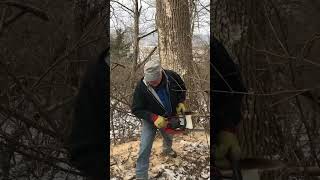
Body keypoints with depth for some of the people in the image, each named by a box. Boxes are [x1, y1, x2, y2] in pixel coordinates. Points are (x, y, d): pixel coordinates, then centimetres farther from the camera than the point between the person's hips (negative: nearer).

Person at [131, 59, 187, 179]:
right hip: (150, 119, -3)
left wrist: (181, 102, -18)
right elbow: (136, 109, -26)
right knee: (145, 149, -14)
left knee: (168, 138, 31)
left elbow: (182, 89, -3)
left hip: (169, 118, 4)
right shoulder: (141, 86, -33)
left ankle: (167, 150, 66)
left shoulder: (172, 77, -26)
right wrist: (154, 118, -36)